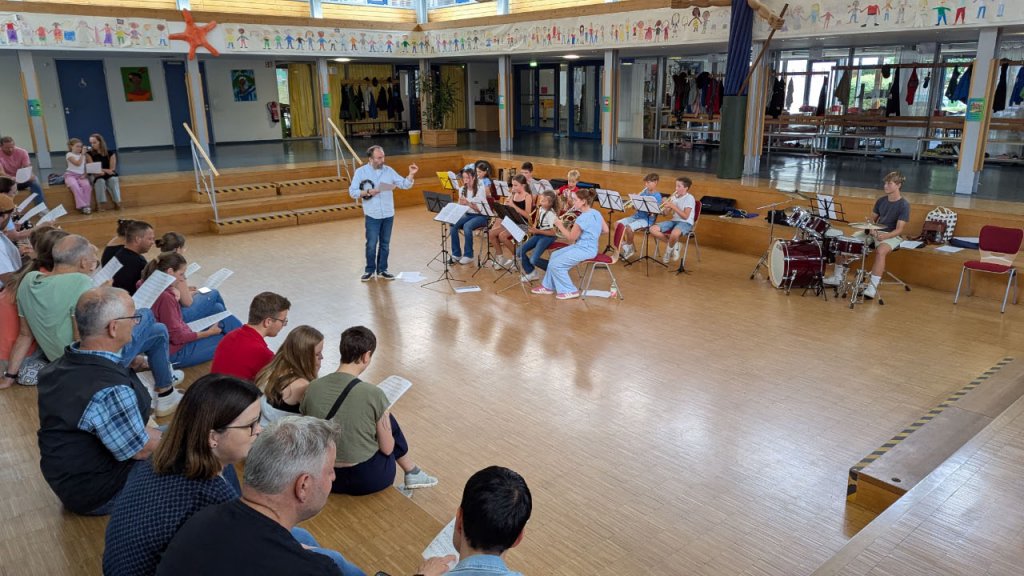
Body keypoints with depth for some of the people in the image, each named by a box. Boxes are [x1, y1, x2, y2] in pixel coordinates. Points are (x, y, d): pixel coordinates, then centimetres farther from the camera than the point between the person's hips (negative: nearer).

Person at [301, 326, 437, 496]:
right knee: (389, 423, 21)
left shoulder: (313, 388, -8)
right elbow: (387, 448, -8)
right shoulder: (373, 394, -19)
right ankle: (412, 473, 39)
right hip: (366, 479, -4)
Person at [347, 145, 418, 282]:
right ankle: (370, 269, 16)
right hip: (372, 215, -3)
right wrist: (367, 192, -20)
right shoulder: (361, 171, -4)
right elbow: (352, 192, -6)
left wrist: (411, 174, -14)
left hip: (388, 214, 3)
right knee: (371, 244, 1)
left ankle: (382, 269, 21)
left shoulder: (389, 170, 4)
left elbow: (405, 185, 3)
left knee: (385, 244, 10)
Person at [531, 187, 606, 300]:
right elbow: (605, 230, 12)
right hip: (589, 247, 10)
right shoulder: (596, 213, 3)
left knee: (555, 264, -9)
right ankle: (548, 286, 22)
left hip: (585, 250, -10)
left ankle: (570, 291, 1)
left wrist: (560, 226, -4)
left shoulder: (583, 218, -24)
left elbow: (571, 238, -15)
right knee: (555, 255, 16)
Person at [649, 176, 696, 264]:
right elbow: (667, 213, 10)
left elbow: (685, 216, -20)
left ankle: (668, 250, -8)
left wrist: (673, 206, -22)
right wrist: (666, 206, -11)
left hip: (685, 223, -7)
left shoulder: (689, 198, -9)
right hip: (674, 221, 7)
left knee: (674, 234, -41)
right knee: (653, 229, -12)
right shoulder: (675, 197, 10)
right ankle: (674, 244, -2)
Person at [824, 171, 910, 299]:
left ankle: (873, 287, -40)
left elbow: (899, 229, -16)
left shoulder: (904, 205, -11)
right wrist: (870, 228, -7)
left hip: (892, 236, -6)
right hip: (874, 232, 7)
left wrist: (885, 236, -34)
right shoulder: (881, 200, 7)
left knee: (881, 250, -40)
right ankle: (838, 277, -1)